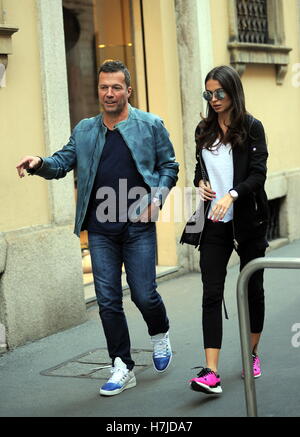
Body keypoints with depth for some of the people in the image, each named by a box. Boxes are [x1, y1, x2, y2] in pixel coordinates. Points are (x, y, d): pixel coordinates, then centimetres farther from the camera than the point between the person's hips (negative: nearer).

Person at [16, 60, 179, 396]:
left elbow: (168, 165, 7)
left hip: (138, 226, -3)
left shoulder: (150, 125, 4)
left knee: (144, 294, -2)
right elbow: (62, 163, 7)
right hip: (100, 229, 3)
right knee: (108, 300, 3)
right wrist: (39, 164, -14)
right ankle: (122, 368, 16)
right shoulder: (84, 131, 11)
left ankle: (160, 335, 33)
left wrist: (157, 198, -8)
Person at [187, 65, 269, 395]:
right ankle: (211, 373, -11)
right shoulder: (204, 130, 10)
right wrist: (200, 183, -2)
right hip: (214, 223, 3)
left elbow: (258, 173, -13)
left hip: (248, 220, -3)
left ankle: (252, 354, 31)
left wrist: (230, 196, -28)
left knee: (252, 287, 11)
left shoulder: (251, 127, -4)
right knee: (211, 294, -7)